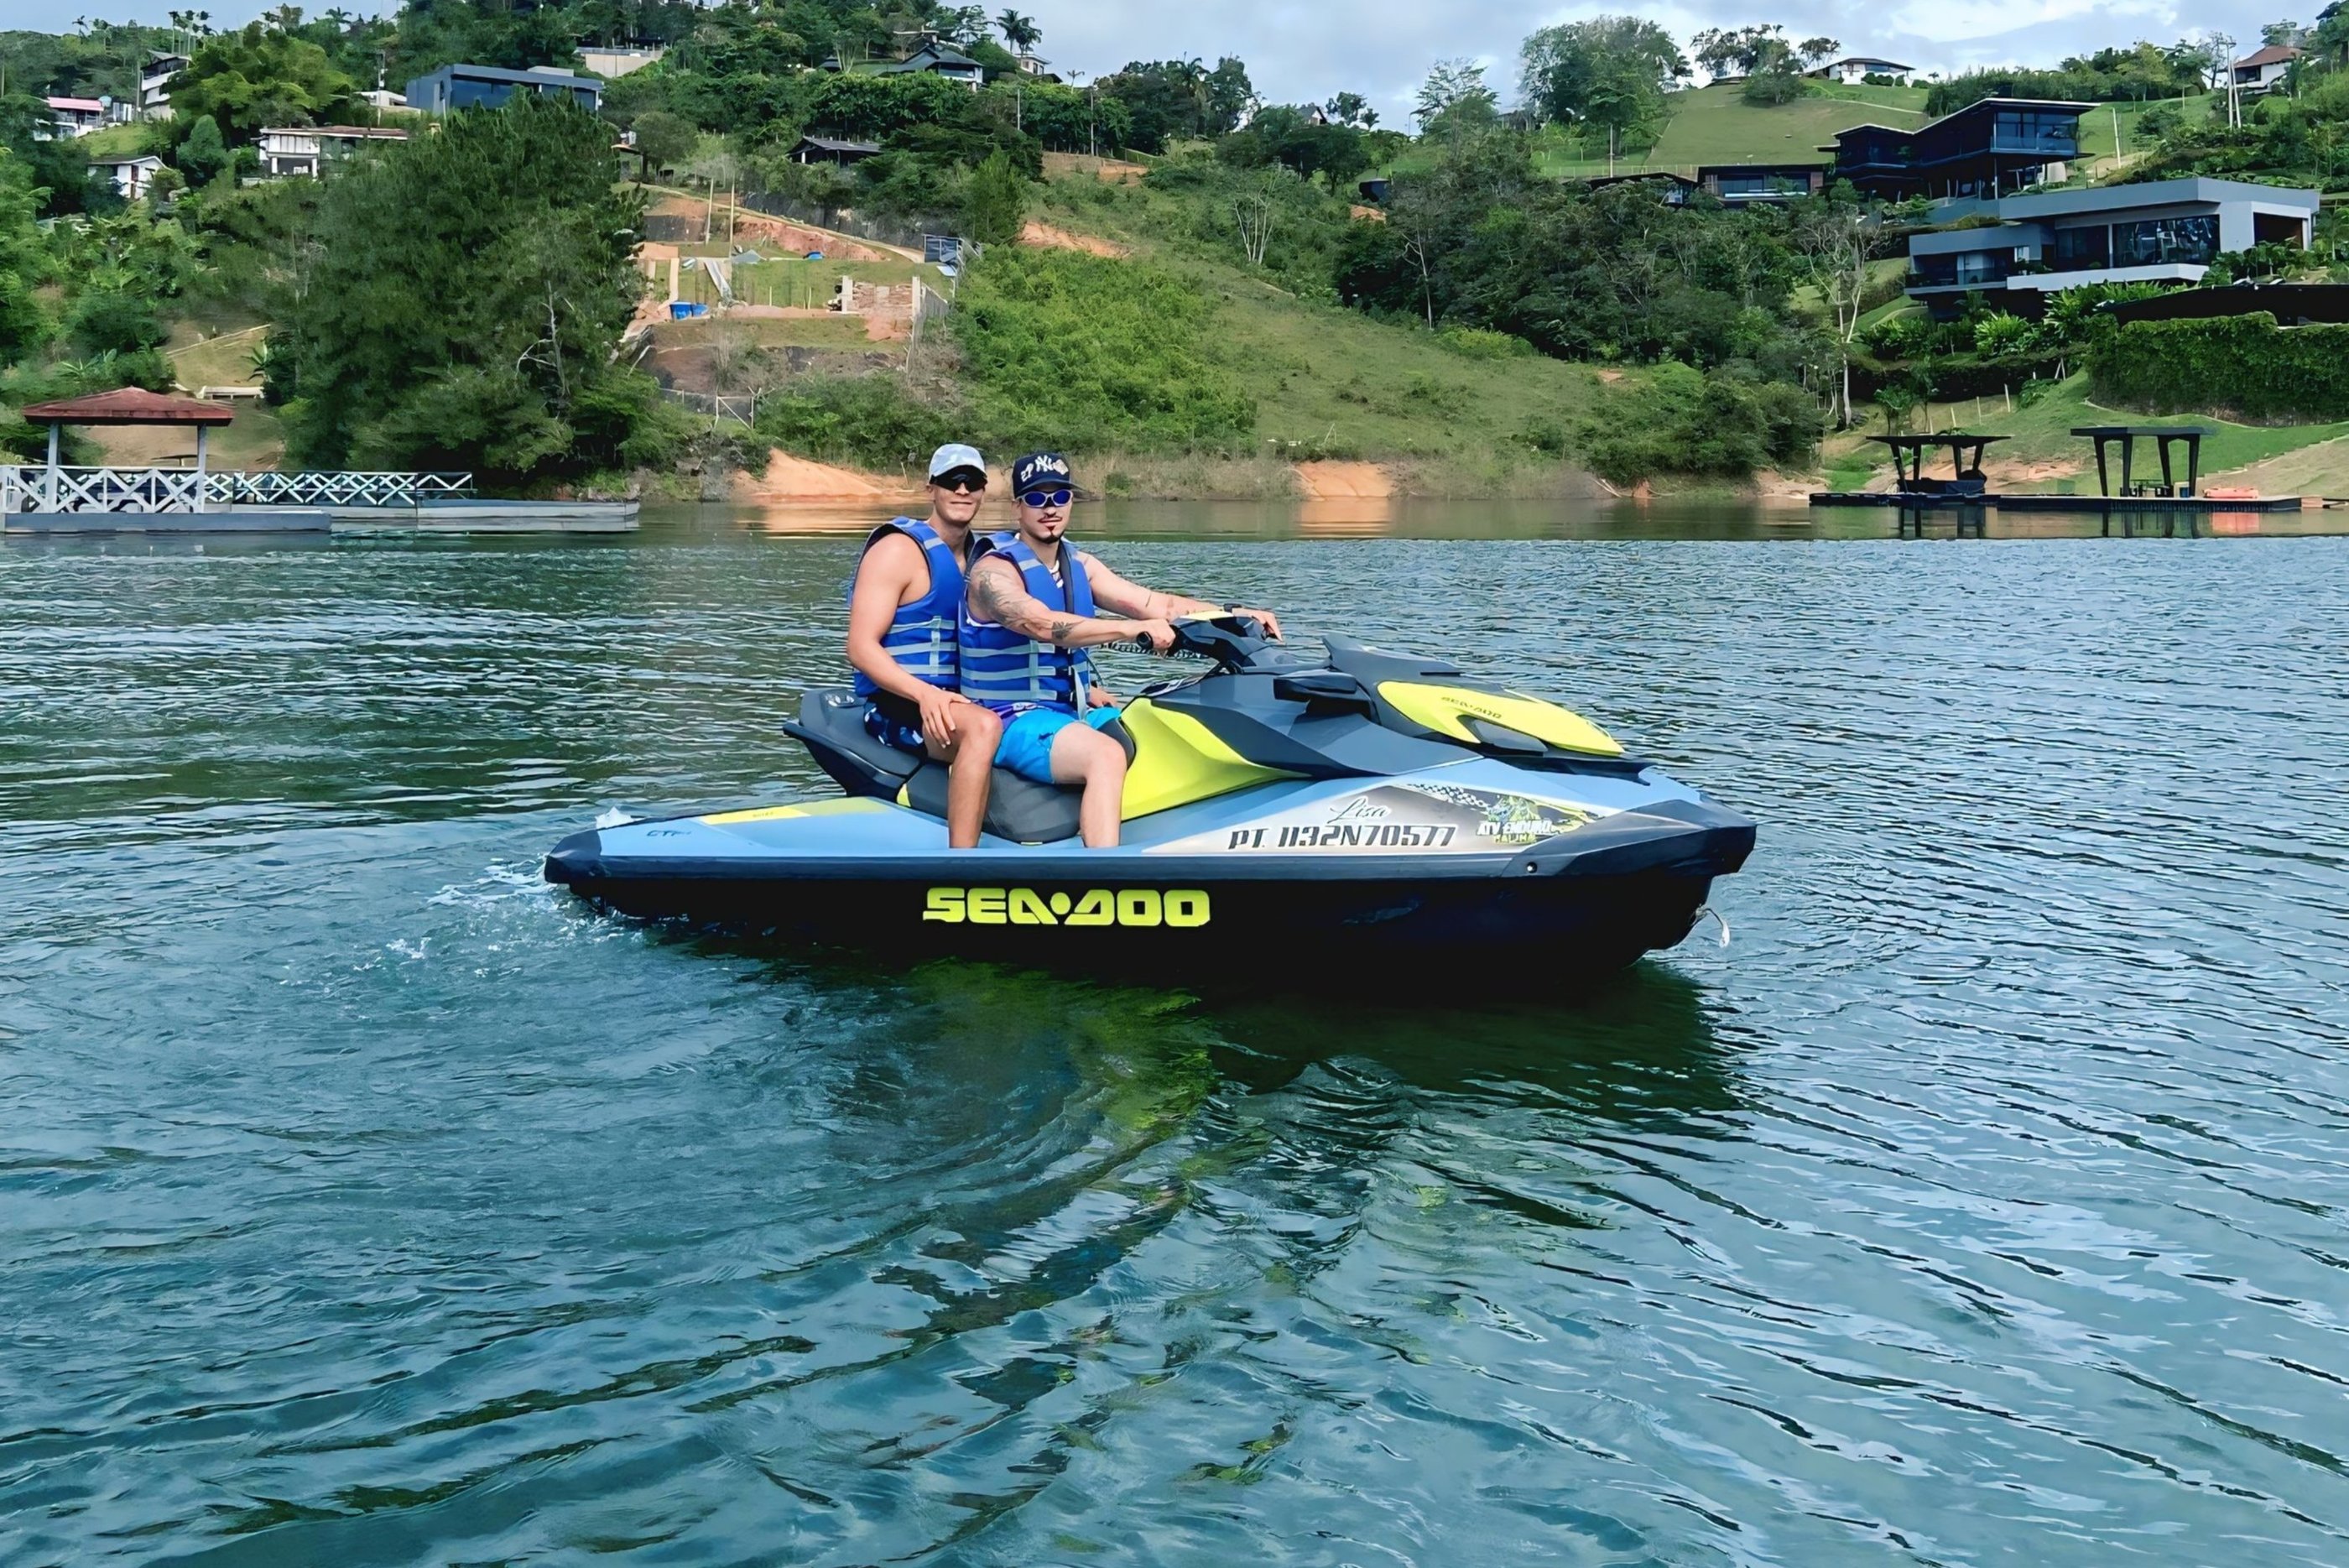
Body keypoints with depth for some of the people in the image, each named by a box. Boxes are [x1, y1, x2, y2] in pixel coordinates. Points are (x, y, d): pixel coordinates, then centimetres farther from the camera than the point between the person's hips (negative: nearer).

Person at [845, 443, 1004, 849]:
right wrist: (926, 694, -29)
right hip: (898, 708, -8)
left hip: (959, 701, 8)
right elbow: (861, 647, -13)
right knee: (984, 726, -36)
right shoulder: (899, 549, -6)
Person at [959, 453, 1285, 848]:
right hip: (1012, 721, -8)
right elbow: (1041, 624, -30)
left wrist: (1235, 615, -10)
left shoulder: (1080, 564, 13)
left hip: (1075, 712, 8)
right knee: (1105, 754, -34)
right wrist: (1132, 629, -42)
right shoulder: (994, 569, -11)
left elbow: (1151, 603, 4)